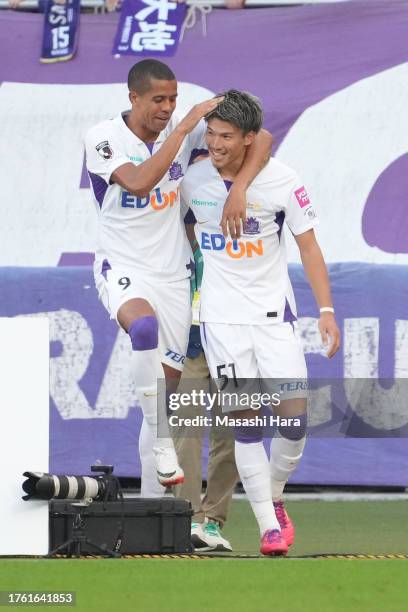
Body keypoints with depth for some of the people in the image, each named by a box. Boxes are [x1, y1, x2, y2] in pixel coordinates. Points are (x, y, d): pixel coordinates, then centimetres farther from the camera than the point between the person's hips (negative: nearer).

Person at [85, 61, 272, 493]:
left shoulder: (184, 129, -1)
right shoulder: (103, 138, -10)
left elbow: (260, 138, -7)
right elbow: (138, 182, -28)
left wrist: (238, 191, -23)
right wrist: (185, 126, -26)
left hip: (173, 275, 4)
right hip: (122, 270, -4)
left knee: (168, 385, 5)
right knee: (144, 326, -38)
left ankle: (152, 499, 14)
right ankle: (163, 446, -31)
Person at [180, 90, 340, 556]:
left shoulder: (280, 180, -8)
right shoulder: (193, 180, -5)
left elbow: (308, 246, 0)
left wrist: (326, 311, -6)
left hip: (274, 311, 0)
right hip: (221, 317, 0)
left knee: (294, 415, -7)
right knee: (245, 420, -7)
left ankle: (273, 496, 20)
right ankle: (269, 526, -3)